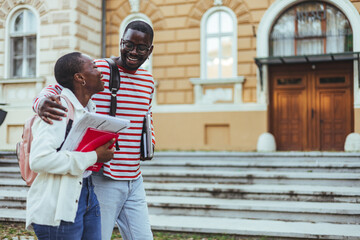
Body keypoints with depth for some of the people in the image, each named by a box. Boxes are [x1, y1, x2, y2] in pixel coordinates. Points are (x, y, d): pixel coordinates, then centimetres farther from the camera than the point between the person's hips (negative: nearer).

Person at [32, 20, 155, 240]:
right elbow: (56, 89, -9)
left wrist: (150, 142, 11)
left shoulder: (148, 80, 12)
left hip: (134, 180, 7)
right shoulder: (97, 70, -10)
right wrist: (42, 101, -32)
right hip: (103, 180, -6)